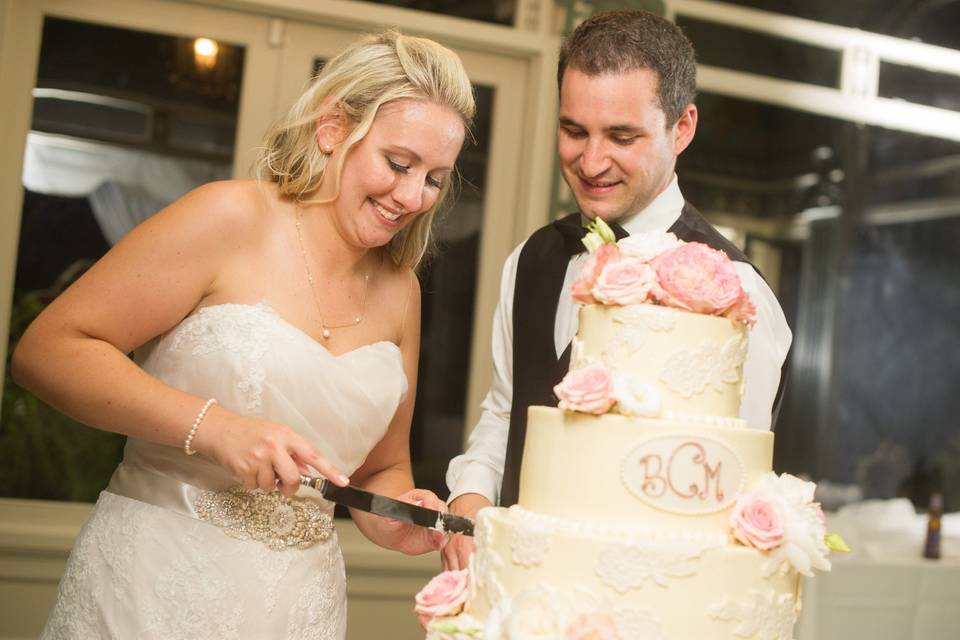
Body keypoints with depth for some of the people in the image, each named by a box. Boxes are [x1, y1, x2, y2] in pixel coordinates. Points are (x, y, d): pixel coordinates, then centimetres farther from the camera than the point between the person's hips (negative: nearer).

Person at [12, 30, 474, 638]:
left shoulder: (399, 290, 4)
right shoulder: (232, 218, -13)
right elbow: (46, 350, -14)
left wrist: (391, 518, -8)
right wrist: (211, 425, -24)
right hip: (157, 585, -5)